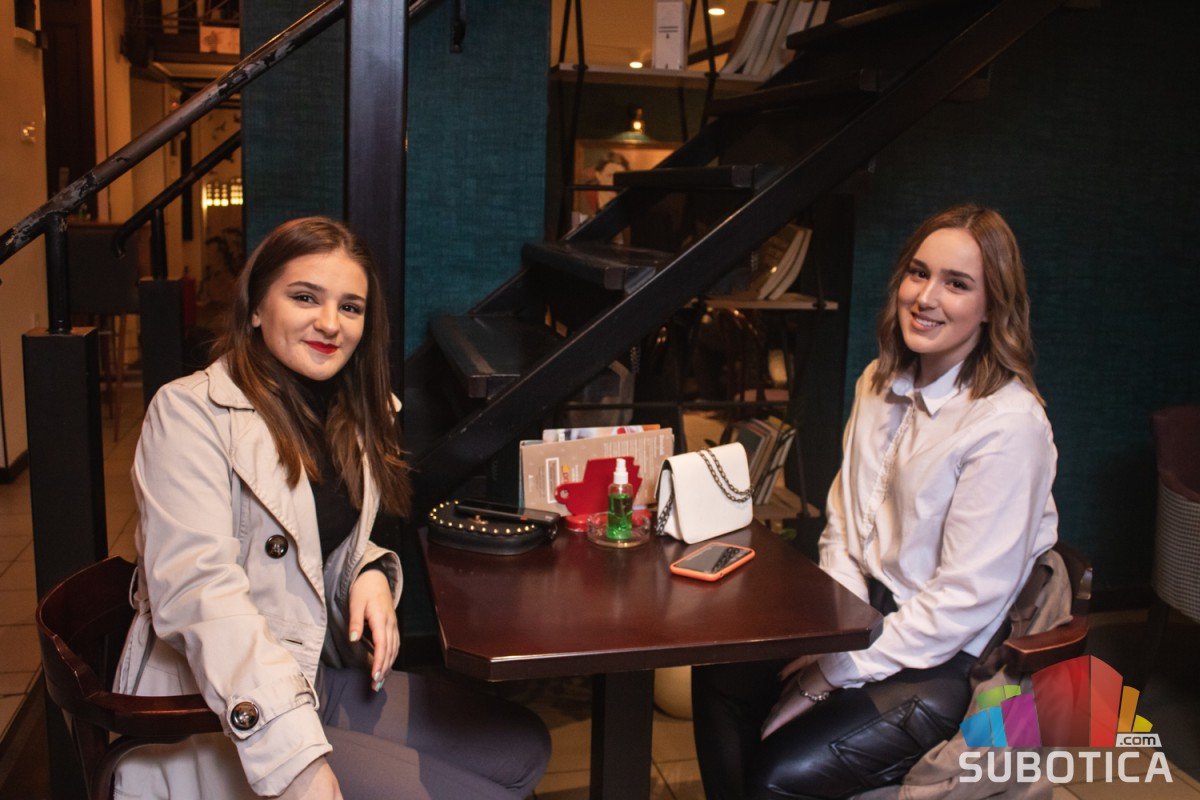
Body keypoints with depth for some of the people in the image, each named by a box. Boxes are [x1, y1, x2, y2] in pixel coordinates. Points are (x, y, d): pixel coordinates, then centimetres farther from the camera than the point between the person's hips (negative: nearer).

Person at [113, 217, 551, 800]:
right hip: (219, 715, -8)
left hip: (321, 675, 8)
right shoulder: (190, 412, -15)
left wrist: (373, 574, -6)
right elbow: (197, 588, -26)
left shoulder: (348, 415, 10)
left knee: (523, 748, 5)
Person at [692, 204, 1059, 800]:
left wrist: (837, 671, -19)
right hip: (872, 612, 7)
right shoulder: (880, 382, 3)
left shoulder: (1008, 425, -22)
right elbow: (842, 522, 7)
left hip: (946, 658, -7)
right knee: (719, 678, 0)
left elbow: (966, 600, -22)